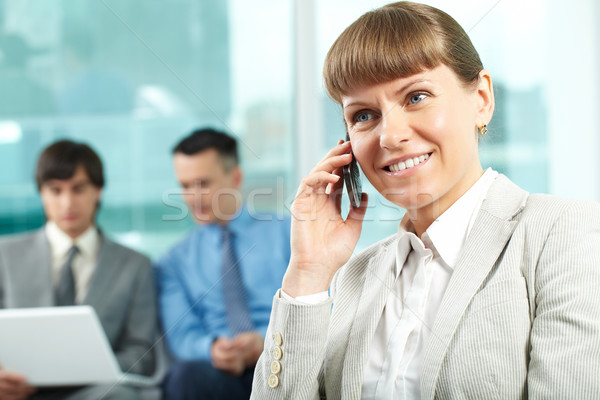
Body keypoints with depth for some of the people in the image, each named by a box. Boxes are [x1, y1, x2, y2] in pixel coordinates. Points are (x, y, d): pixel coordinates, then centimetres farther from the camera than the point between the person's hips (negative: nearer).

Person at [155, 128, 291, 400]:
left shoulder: (288, 234, 15)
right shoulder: (174, 262, 20)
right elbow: (182, 335, 8)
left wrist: (267, 340, -14)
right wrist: (212, 347, -17)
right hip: (222, 374, 1)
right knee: (186, 373, -35)